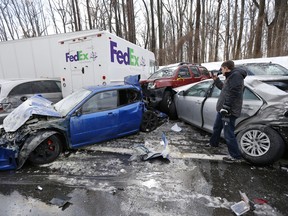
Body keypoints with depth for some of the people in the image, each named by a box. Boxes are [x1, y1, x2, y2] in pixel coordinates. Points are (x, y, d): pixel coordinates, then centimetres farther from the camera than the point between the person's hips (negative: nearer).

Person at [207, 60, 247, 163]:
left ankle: (236, 156, 10)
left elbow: (233, 94, -25)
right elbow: (224, 88, 29)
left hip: (229, 111, -11)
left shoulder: (236, 75, -16)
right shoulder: (231, 76, 17)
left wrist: (225, 108, -27)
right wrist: (216, 80, 22)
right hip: (222, 110, 11)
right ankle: (213, 143, 45)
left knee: (228, 134, -4)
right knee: (216, 127, 25)